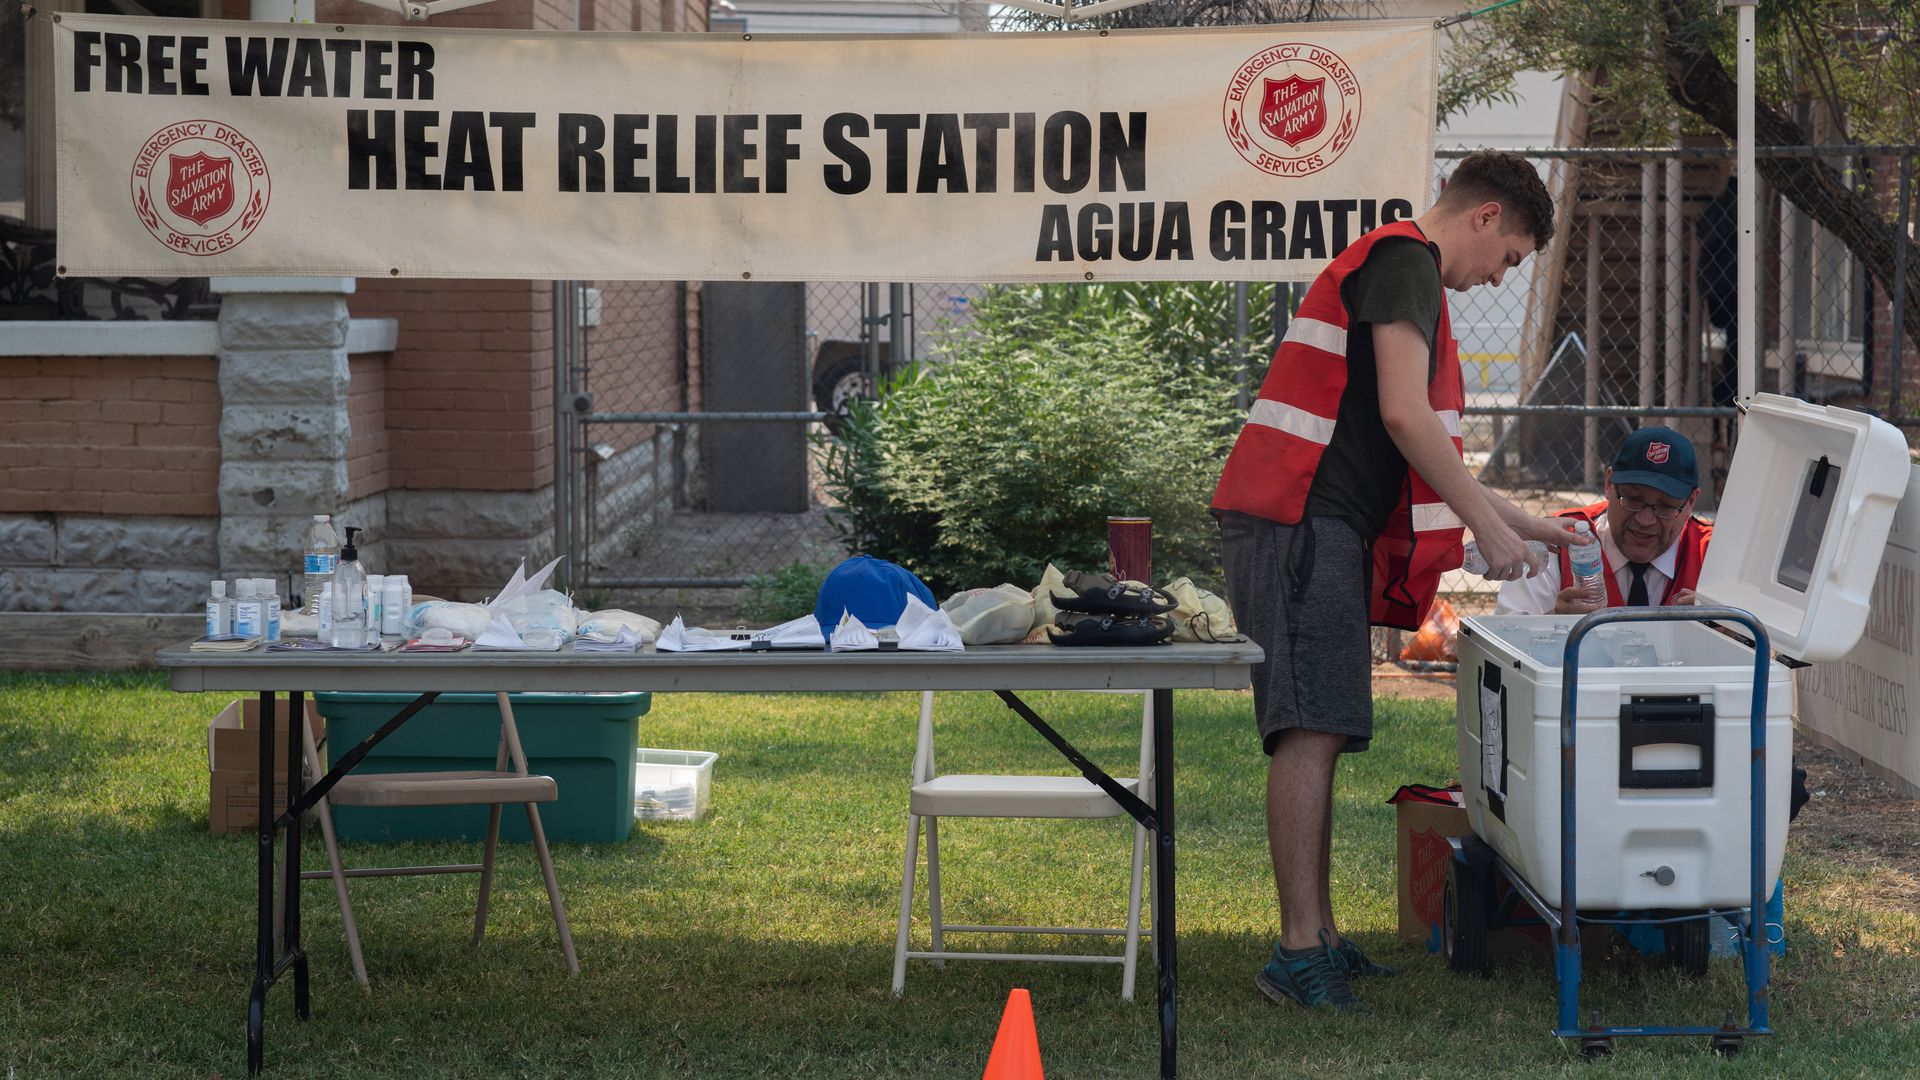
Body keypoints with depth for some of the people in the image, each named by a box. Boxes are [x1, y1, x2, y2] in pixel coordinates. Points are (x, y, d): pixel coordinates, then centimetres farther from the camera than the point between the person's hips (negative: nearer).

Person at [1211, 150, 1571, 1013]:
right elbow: (1403, 415, -16)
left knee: (1316, 735, 11)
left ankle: (1317, 936, 14)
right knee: (1311, 729, -15)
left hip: (1319, 526, 11)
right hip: (1299, 521, -11)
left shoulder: (1395, 272, 28)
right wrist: (1488, 526, -11)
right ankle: (1299, 951, -19)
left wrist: (1524, 522, 35)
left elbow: (1419, 444, 34)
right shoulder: (1404, 260, -6)